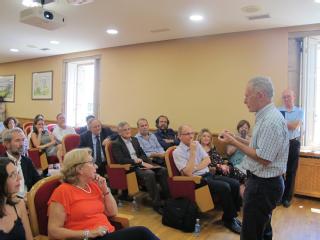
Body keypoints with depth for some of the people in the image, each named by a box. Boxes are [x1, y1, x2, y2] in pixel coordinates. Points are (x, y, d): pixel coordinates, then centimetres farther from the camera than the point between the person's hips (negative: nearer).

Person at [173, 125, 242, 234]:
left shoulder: (196, 143, 10)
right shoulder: (177, 152, -10)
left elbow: (207, 160, 4)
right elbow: (189, 173, -20)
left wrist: (195, 168, -13)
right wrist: (193, 152, -21)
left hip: (208, 174, 7)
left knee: (235, 184, -10)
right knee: (225, 187, -26)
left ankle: (232, 214, 5)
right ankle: (229, 220, -7)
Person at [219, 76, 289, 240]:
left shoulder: (271, 121, -23)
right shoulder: (265, 116, 9)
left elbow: (263, 159, -25)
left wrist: (234, 143, -20)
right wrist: (234, 139, 8)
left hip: (263, 185, -10)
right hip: (263, 182, 10)